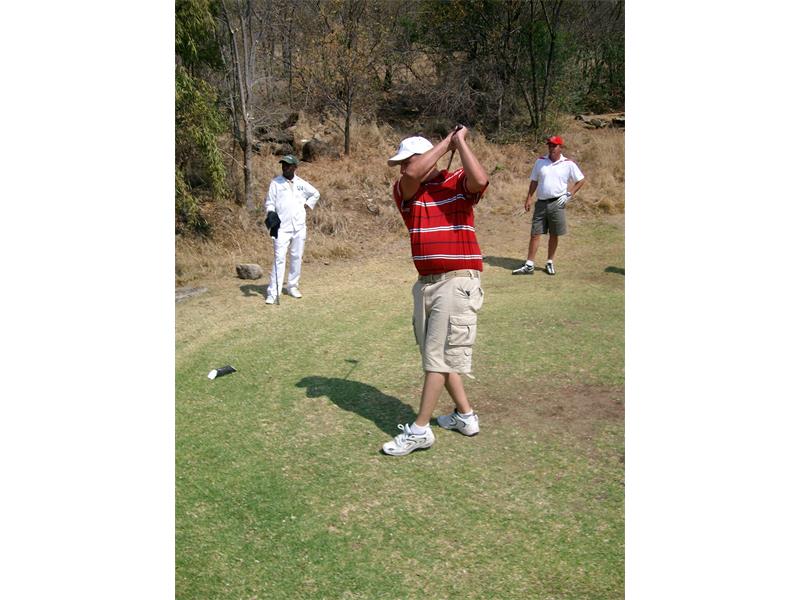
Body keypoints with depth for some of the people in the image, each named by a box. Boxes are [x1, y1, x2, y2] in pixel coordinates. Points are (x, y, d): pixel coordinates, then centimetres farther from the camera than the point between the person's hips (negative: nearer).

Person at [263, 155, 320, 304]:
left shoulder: (301, 184, 7)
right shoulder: (275, 183, 0)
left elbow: (315, 194, 22)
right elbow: (269, 202, 0)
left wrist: (307, 205, 9)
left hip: (299, 227, 4)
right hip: (282, 228, -3)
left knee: (297, 258, 9)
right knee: (279, 258, -10)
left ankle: (292, 286, 24)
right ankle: (273, 293, -10)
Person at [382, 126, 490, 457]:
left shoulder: (458, 183, -2)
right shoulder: (404, 191, 6)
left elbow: (480, 179, -24)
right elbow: (413, 175, -16)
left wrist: (460, 141, -13)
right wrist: (446, 141, -7)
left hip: (458, 281, -6)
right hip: (425, 282, 7)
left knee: (438, 355, -5)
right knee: (437, 355, 15)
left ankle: (419, 429, 3)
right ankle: (465, 416, 30)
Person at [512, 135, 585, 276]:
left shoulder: (568, 164, -2)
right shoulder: (540, 161, 5)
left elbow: (581, 180, 5)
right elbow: (534, 181, 11)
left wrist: (569, 194, -4)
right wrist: (528, 199, 5)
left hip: (557, 204, -2)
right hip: (541, 203, 2)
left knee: (554, 235, 6)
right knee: (535, 234, 0)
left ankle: (550, 263, 21)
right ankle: (529, 266, 2)